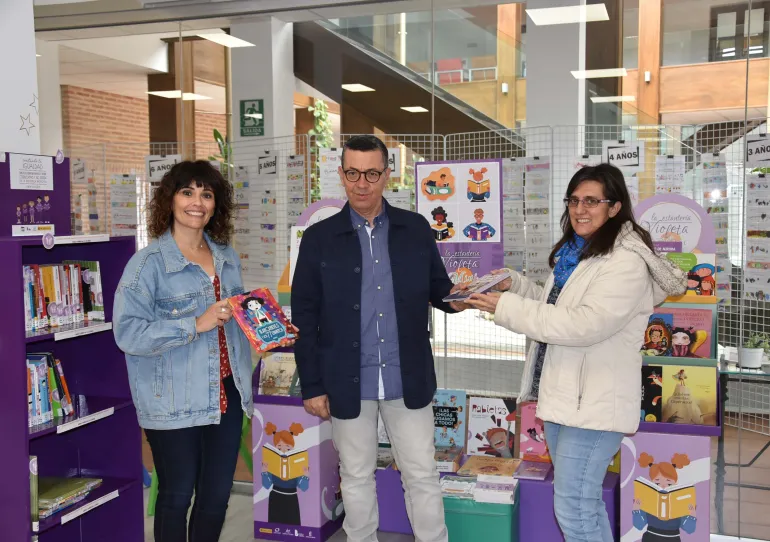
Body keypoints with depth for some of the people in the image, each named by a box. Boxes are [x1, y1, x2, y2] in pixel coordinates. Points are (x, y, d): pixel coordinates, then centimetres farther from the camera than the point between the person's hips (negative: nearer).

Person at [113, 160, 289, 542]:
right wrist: (196, 325, -24)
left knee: (217, 495, 15)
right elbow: (127, 332, -19)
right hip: (174, 404, -6)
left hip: (226, 395, 6)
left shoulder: (227, 257, 9)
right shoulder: (149, 262, -10)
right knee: (177, 497, 9)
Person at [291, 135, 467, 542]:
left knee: (423, 476, 10)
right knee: (356, 477, 15)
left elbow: (437, 290, 8)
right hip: (347, 383, 0)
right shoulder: (319, 238, -2)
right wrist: (312, 386, -4)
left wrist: (456, 298, -17)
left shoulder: (416, 229, 1)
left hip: (408, 379, 1)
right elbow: (304, 317, -1)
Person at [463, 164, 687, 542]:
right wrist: (515, 284, 7)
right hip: (563, 394, 10)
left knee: (573, 510, -4)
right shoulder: (574, 253, 13)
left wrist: (507, 308, -24)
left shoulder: (626, 262, -17)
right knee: (584, 502, 21)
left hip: (593, 402, -10)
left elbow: (583, 325, -26)